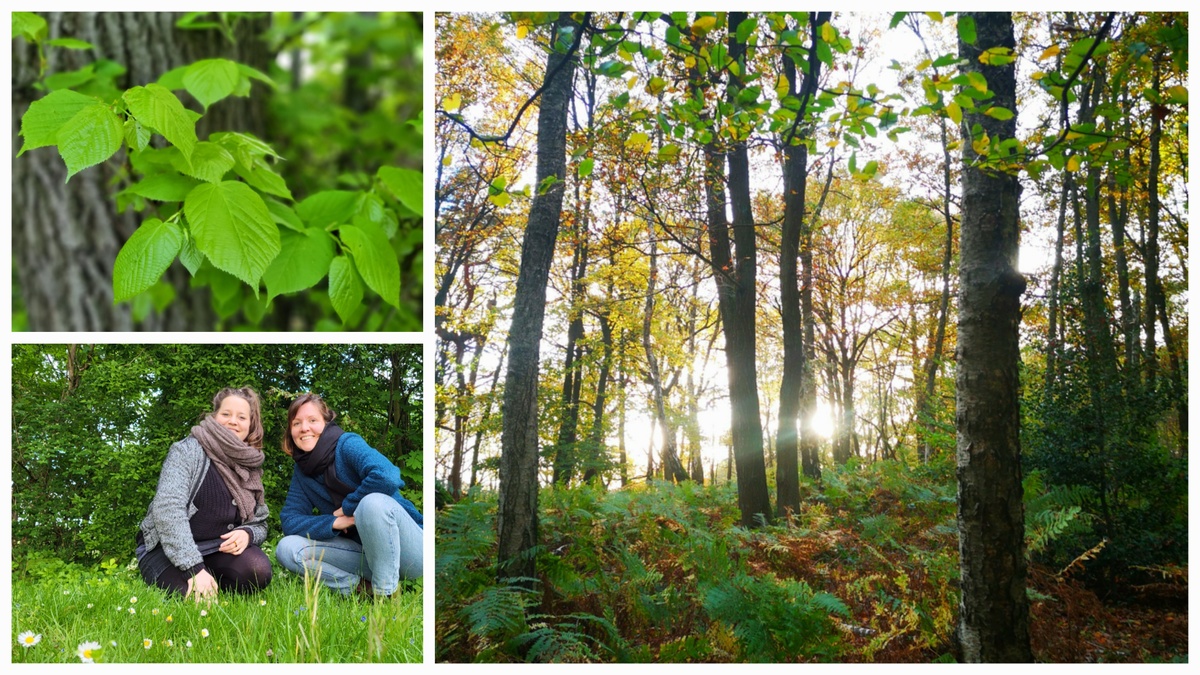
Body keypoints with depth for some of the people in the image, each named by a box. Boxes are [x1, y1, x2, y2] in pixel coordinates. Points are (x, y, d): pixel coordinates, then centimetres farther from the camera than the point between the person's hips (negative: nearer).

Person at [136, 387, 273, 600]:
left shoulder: (251, 467, 9)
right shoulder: (188, 450, -9)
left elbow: (260, 525, 12)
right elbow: (168, 508, -23)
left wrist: (247, 533, -16)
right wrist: (194, 568, -32)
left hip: (216, 549, 4)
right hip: (167, 548, -4)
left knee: (258, 570, -27)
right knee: (196, 599, -33)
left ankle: (212, 585, 1)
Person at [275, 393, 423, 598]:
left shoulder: (348, 444, -12)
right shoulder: (302, 471, 8)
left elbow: (387, 477, -31)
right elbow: (290, 520, 0)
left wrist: (347, 507, -16)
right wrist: (334, 523, -17)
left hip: (406, 548, -6)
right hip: (364, 552, 6)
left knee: (373, 502, -36)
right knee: (287, 548, -8)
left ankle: (386, 593, -20)